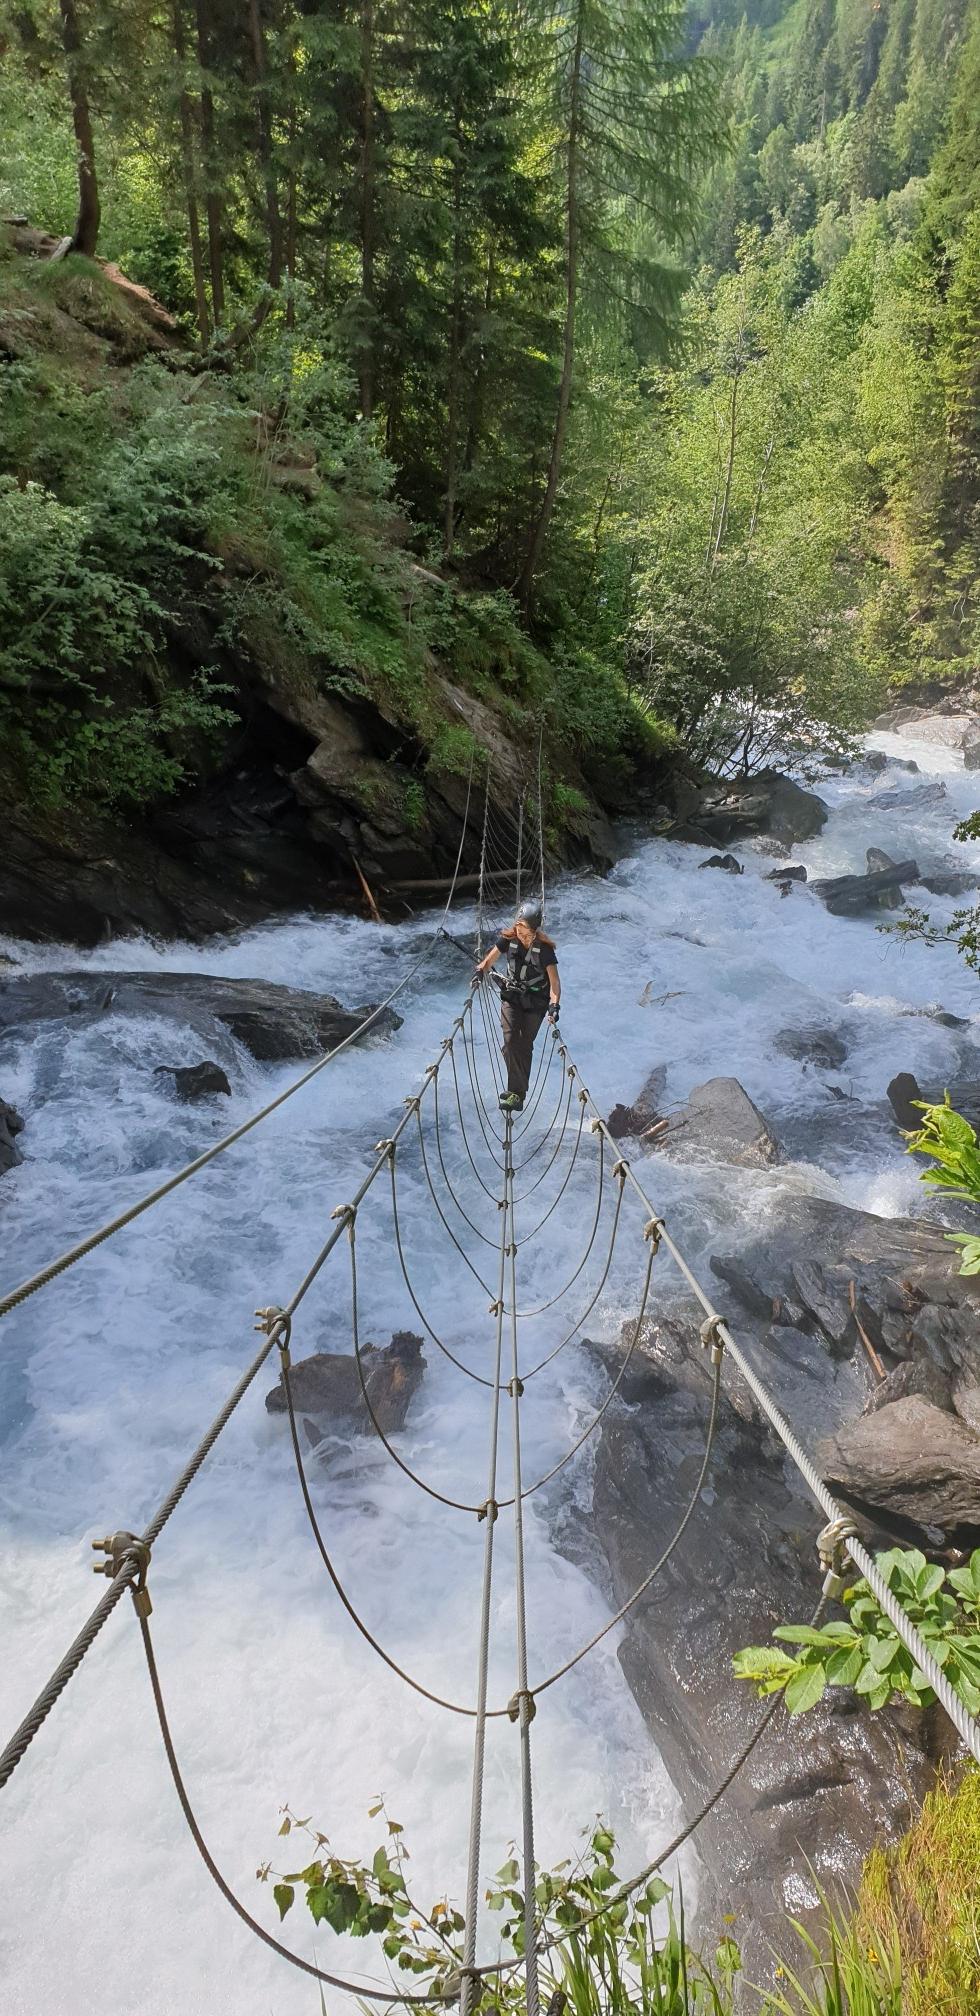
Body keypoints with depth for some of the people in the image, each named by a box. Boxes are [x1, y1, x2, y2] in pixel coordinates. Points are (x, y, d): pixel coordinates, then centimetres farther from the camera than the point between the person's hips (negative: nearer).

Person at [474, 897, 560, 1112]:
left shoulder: (544, 948, -19)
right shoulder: (508, 938, -10)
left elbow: (554, 982, -20)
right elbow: (490, 960, 5)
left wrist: (554, 1005, -34)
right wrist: (480, 971, -16)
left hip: (535, 1002, -2)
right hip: (511, 996, 2)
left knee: (525, 1045, -2)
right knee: (510, 1040, -15)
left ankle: (517, 1092, 5)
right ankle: (517, 1091, -13)